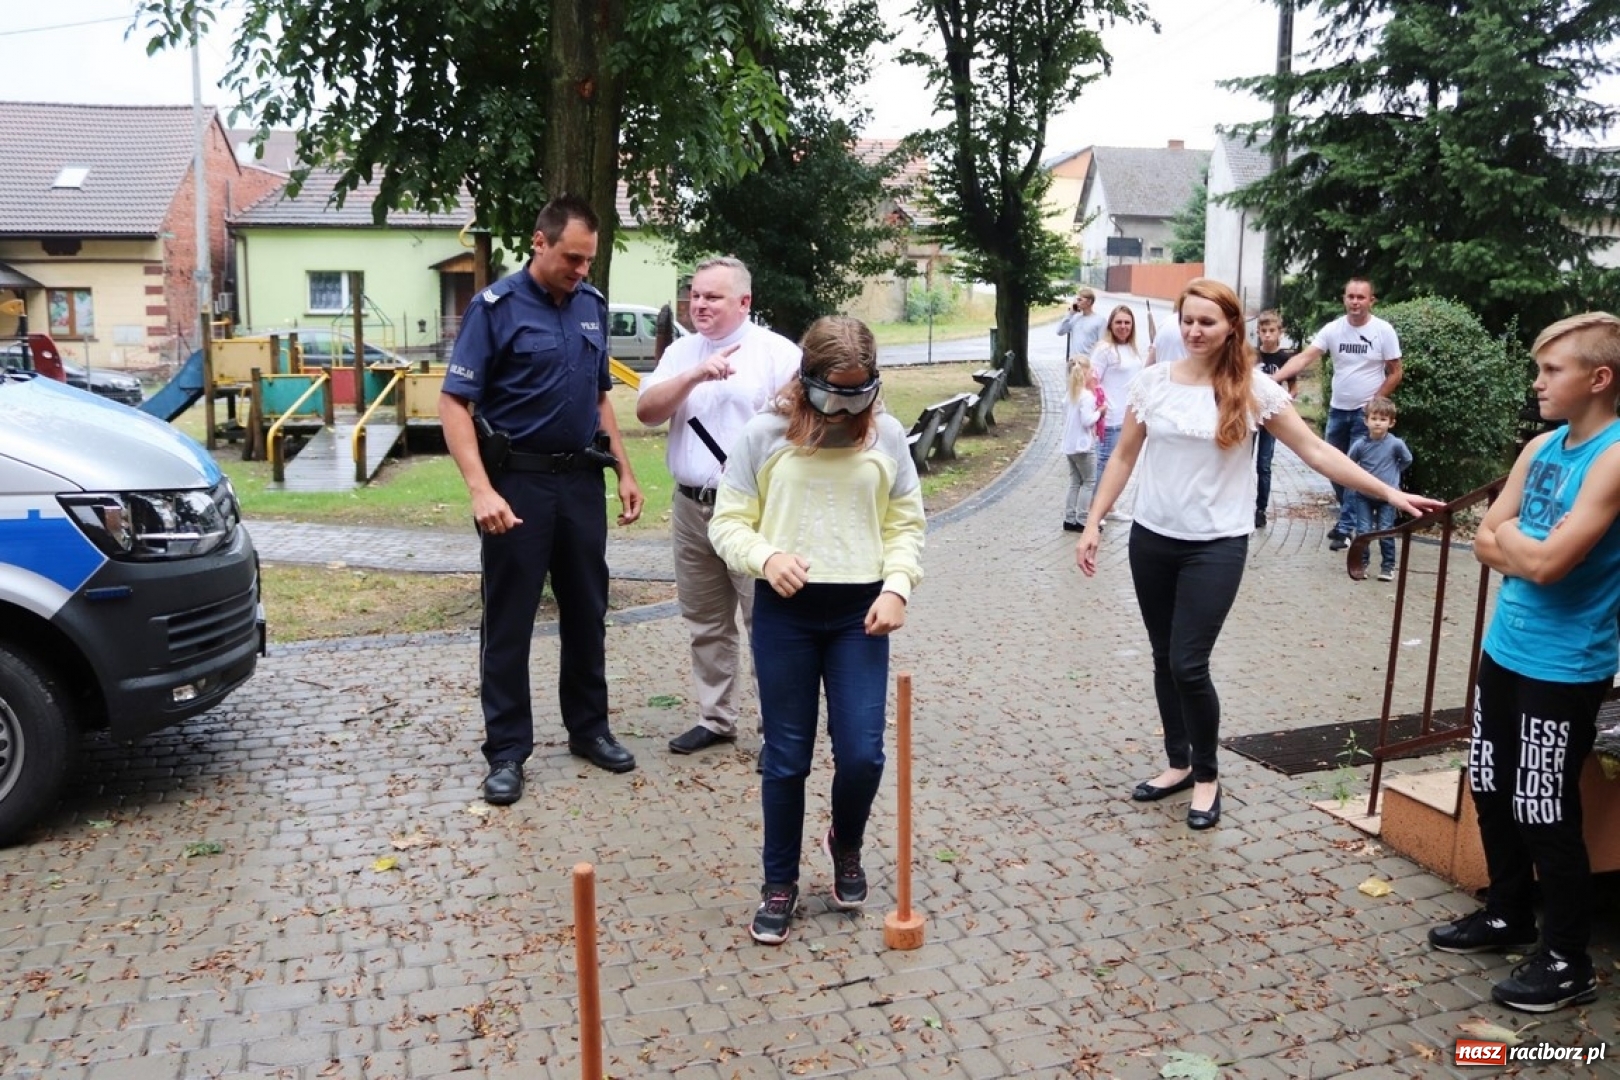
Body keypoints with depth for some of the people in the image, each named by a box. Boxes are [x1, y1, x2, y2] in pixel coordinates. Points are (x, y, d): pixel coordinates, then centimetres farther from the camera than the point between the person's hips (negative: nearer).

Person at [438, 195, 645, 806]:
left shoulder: (592, 306, 8)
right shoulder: (496, 307, -9)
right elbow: (454, 403, -13)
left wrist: (624, 470, 11)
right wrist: (481, 490, -24)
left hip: (582, 479, 5)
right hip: (519, 481, -5)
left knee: (586, 610, 13)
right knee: (508, 620, 3)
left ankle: (589, 727, 28)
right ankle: (507, 751, 14)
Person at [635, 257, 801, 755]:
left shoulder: (777, 352, -4)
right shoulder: (681, 353, 12)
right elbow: (646, 411, -1)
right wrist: (695, 375, -15)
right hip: (691, 508, 6)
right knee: (706, 625, 15)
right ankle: (715, 718, 28)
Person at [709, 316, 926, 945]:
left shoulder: (886, 435, 1)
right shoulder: (764, 434, -4)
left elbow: (905, 523, 7)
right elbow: (728, 522, -1)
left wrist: (897, 586, -8)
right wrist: (766, 556, -20)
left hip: (860, 611, 1)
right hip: (784, 612, -1)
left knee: (862, 753, -1)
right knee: (787, 757, 7)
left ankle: (845, 845, 33)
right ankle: (779, 884, 27)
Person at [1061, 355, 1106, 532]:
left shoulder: (1070, 395, 9)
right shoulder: (1087, 396, -16)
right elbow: (1087, 420, -22)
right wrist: (1100, 411, -7)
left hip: (1069, 445, 8)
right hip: (1084, 446, -8)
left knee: (1075, 482, 13)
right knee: (1089, 481, 2)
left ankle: (1070, 519, 13)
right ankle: (1082, 520, 1)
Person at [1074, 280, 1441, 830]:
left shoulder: (1253, 388, -5)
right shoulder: (1152, 382, 1)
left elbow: (1315, 450, -4)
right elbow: (1123, 458, 6)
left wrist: (1386, 491, -8)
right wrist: (1093, 524, 2)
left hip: (1216, 546, -3)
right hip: (1151, 539, 3)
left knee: (1189, 666, -7)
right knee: (1164, 661, 11)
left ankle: (1207, 775, 15)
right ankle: (1178, 763, 30)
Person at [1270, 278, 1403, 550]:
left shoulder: (1384, 331, -10)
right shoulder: (1332, 329, -4)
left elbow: (1395, 374, -4)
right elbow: (1304, 358, -14)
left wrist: (1373, 404, -11)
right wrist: (1273, 378, -29)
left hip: (1366, 412, -4)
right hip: (1338, 409, 4)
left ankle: (1346, 526, 3)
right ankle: (1349, 516, 29)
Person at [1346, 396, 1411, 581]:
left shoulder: (1396, 444, -13)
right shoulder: (1360, 445, -12)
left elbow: (1407, 461, 6)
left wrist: (1392, 473, 6)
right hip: (1364, 495, 1)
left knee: (1385, 532, 1)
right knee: (1363, 531, 0)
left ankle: (1387, 566, 12)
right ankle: (1361, 564, 12)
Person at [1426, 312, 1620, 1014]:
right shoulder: (1541, 448, 7)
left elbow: (1545, 562, -24)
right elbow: (1484, 543, 6)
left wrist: (1510, 533, -5)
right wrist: (1530, 551, -13)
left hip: (1563, 668, -8)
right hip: (1504, 650, 8)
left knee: (1545, 813, 1)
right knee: (1490, 789, 18)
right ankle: (1509, 914, 36)